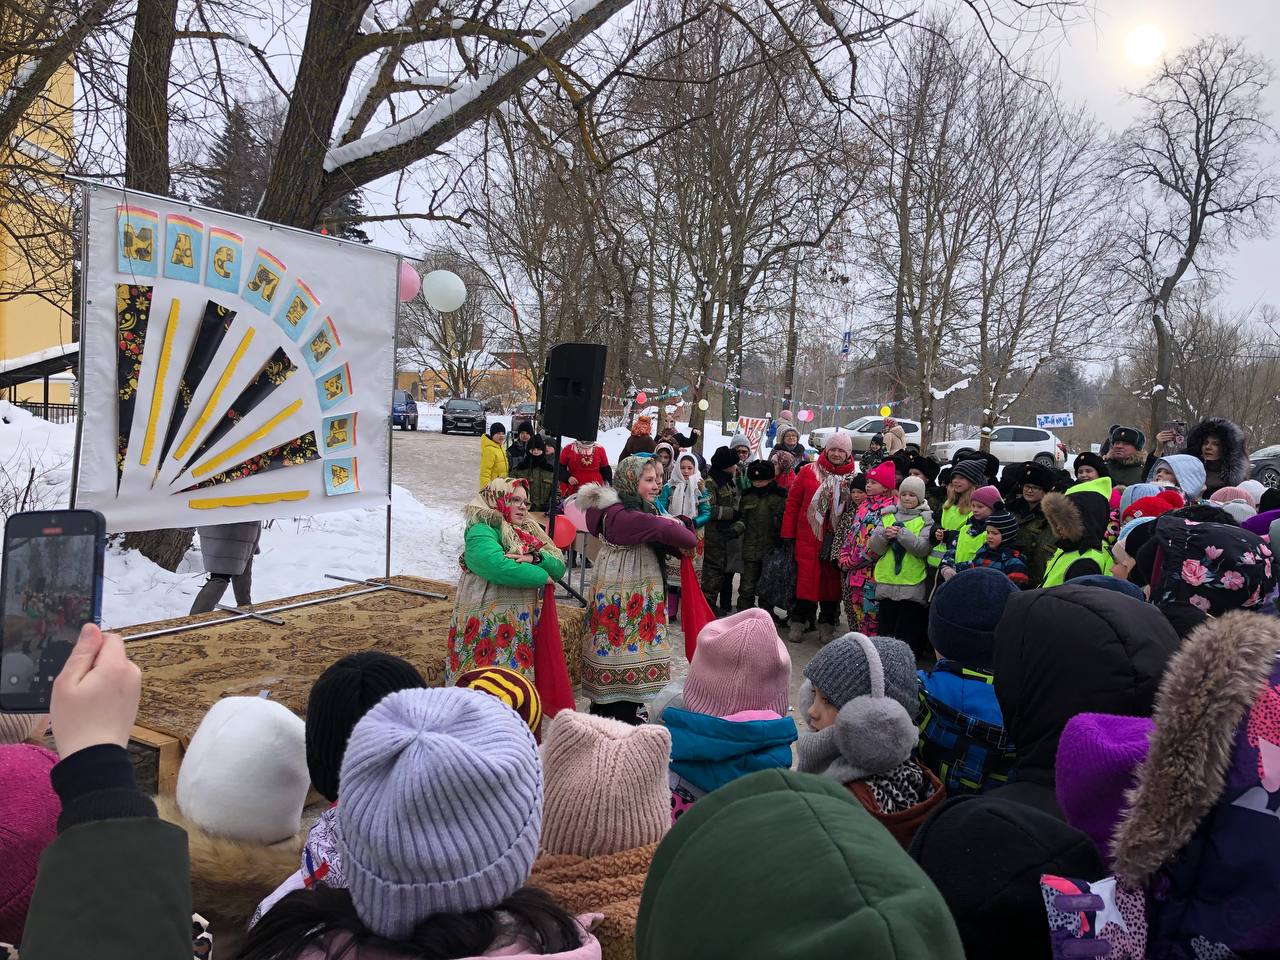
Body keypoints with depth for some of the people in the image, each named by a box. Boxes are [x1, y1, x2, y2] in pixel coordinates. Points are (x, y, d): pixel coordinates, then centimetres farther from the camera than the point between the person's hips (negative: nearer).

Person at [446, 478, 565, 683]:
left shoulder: (530, 532, 17)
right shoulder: (481, 532, -8)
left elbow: (559, 566, 6)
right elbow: (499, 567, -26)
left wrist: (534, 558, -15)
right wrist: (541, 576, -12)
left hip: (524, 625, 7)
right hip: (488, 629, -7)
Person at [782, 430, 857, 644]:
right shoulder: (809, 471, 0)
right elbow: (793, 502, 2)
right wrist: (788, 534, 0)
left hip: (837, 540, 1)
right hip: (808, 537, -1)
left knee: (832, 581, 9)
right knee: (806, 579, 2)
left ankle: (827, 625, 21)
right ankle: (798, 622, 15)